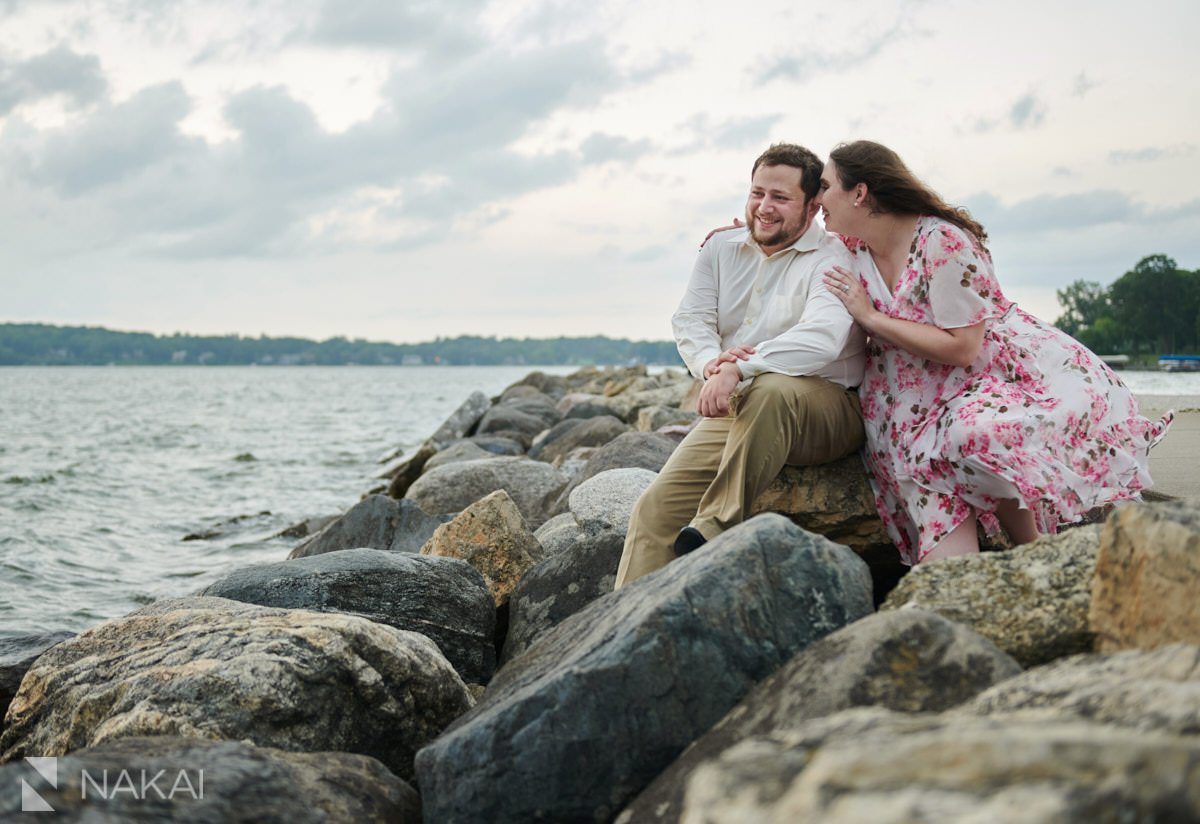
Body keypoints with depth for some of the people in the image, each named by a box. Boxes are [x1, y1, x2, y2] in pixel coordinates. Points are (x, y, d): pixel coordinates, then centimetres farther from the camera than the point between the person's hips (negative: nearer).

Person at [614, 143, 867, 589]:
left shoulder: (834, 258, -5)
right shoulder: (721, 252, 15)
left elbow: (822, 338, -23)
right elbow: (689, 319, 6)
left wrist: (738, 370, -33)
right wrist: (711, 362, -19)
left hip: (823, 409, -5)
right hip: (735, 411, 6)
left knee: (771, 390, -40)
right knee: (657, 505, -15)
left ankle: (714, 527, -34)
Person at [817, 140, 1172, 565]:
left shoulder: (941, 241, -19)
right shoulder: (851, 251, 3)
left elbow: (962, 348, -23)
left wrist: (871, 317, -18)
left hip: (1008, 366, -6)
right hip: (932, 394, 6)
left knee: (972, 434, -36)